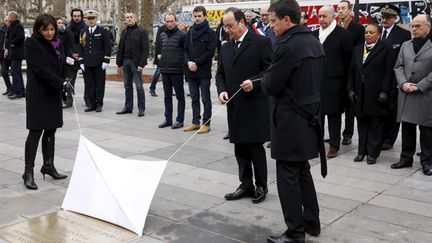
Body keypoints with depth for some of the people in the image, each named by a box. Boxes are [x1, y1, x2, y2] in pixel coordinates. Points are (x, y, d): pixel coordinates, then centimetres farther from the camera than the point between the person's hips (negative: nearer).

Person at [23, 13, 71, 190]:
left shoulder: (57, 43, 9)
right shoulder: (32, 43, -11)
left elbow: (62, 67, 15)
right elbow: (40, 68, -20)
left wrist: (63, 87, 6)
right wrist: (61, 83, -26)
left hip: (54, 93, 6)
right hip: (38, 94, -6)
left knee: (51, 130, 10)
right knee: (36, 131, -7)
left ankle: (48, 166, 21)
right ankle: (28, 172, 0)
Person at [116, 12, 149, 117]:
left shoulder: (141, 32, -5)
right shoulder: (124, 32, 15)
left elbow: (145, 49, -10)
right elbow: (120, 48, 17)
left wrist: (141, 64, -16)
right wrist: (119, 62, 10)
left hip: (136, 63, -6)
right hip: (125, 61, 6)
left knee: (139, 86, -3)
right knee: (127, 86, 11)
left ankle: (141, 108, 3)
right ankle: (128, 107, 18)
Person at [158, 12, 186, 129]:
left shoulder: (182, 35, -8)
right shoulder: (162, 35, 12)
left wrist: (183, 65, -11)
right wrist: (160, 59, 13)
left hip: (177, 70, -7)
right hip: (165, 70, 7)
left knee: (180, 96, 2)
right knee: (167, 96, 12)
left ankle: (180, 120, 8)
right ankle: (168, 119, 20)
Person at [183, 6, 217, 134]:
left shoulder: (210, 33, -3)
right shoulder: (190, 32, 13)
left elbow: (210, 52, -10)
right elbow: (185, 50, 11)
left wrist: (196, 63, -15)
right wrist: (188, 62, -7)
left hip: (204, 71, -5)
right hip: (191, 71, 5)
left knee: (205, 99, 0)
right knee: (194, 98, 11)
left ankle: (206, 123, 6)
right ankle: (195, 122, 18)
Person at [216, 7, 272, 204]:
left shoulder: (261, 42, -5)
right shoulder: (226, 48, 14)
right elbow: (220, 74, 17)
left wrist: (254, 82, -21)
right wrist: (222, 90, -1)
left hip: (255, 105, -6)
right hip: (234, 106, 6)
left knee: (255, 146, 0)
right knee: (240, 148, 11)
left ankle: (261, 186, 16)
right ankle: (246, 185, 22)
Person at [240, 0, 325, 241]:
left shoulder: (287, 45, -20)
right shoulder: (314, 42, 10)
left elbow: (271, 86, -18)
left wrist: (260, 82, 6)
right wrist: (256, 85, 16)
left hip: (290, 120, -9)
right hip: (309, 115, 9)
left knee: (288, 177, 1)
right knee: (302, 171, 20)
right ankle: (311, 222, 31)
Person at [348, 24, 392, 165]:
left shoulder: (385, 50, -2)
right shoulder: (357, 50, 13)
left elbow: (388, 73, -7)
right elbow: (352, 71, 12)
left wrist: (384, 92, -13)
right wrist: (351, 89, 3)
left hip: (376, 94, -5)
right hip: (360, 94, 5)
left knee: (376, 124, 2)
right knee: (362, 123, 10)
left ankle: (373, 153, 9)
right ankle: (362, 151, 18)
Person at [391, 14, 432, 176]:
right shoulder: (405, 45, 15)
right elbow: (398, 67, 11)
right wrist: (403, 83, -5)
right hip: (406, 94, 4)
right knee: (407, 128, 9)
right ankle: (406, 158, 19)